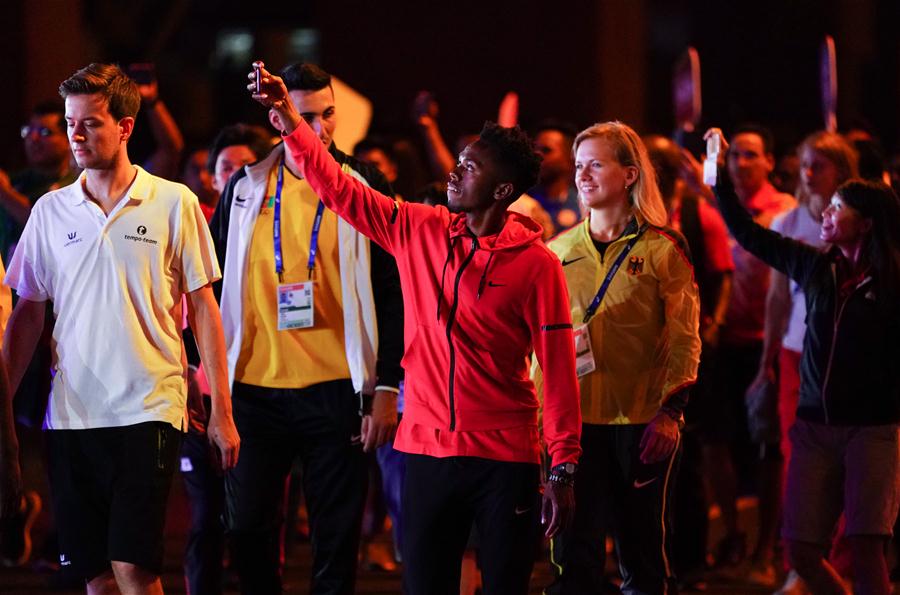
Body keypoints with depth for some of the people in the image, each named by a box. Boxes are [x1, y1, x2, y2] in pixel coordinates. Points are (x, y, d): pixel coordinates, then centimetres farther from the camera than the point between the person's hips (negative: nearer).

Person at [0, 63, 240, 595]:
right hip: (70, 412, 3)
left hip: (148, 410, -3)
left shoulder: (174, 203, 0)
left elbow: (203, 309, 3)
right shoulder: (51, 211, 9)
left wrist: (222, 412, -1)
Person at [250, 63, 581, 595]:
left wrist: (563, 471, -10)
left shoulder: (536, 264, -7)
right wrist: (288, 117, -1)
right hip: (427, 450, 4)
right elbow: (339, 189, 8)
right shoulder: (419, 231, 5)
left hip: (505, 458, -4)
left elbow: (558, 370, -7)